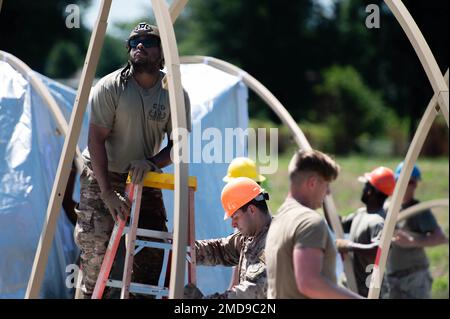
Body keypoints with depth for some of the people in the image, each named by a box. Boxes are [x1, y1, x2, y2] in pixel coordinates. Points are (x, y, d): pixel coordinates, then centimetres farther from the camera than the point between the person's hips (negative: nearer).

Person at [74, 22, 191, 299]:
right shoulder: (111, 86, -15)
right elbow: (96, 140, -17)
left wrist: (152, 163, -26)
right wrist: (107, 193, -24)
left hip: (144, 179, 3)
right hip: (102, 175, -3)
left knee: (153, 247, -3)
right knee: (95, 243, -15)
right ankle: (90, 294, 0)